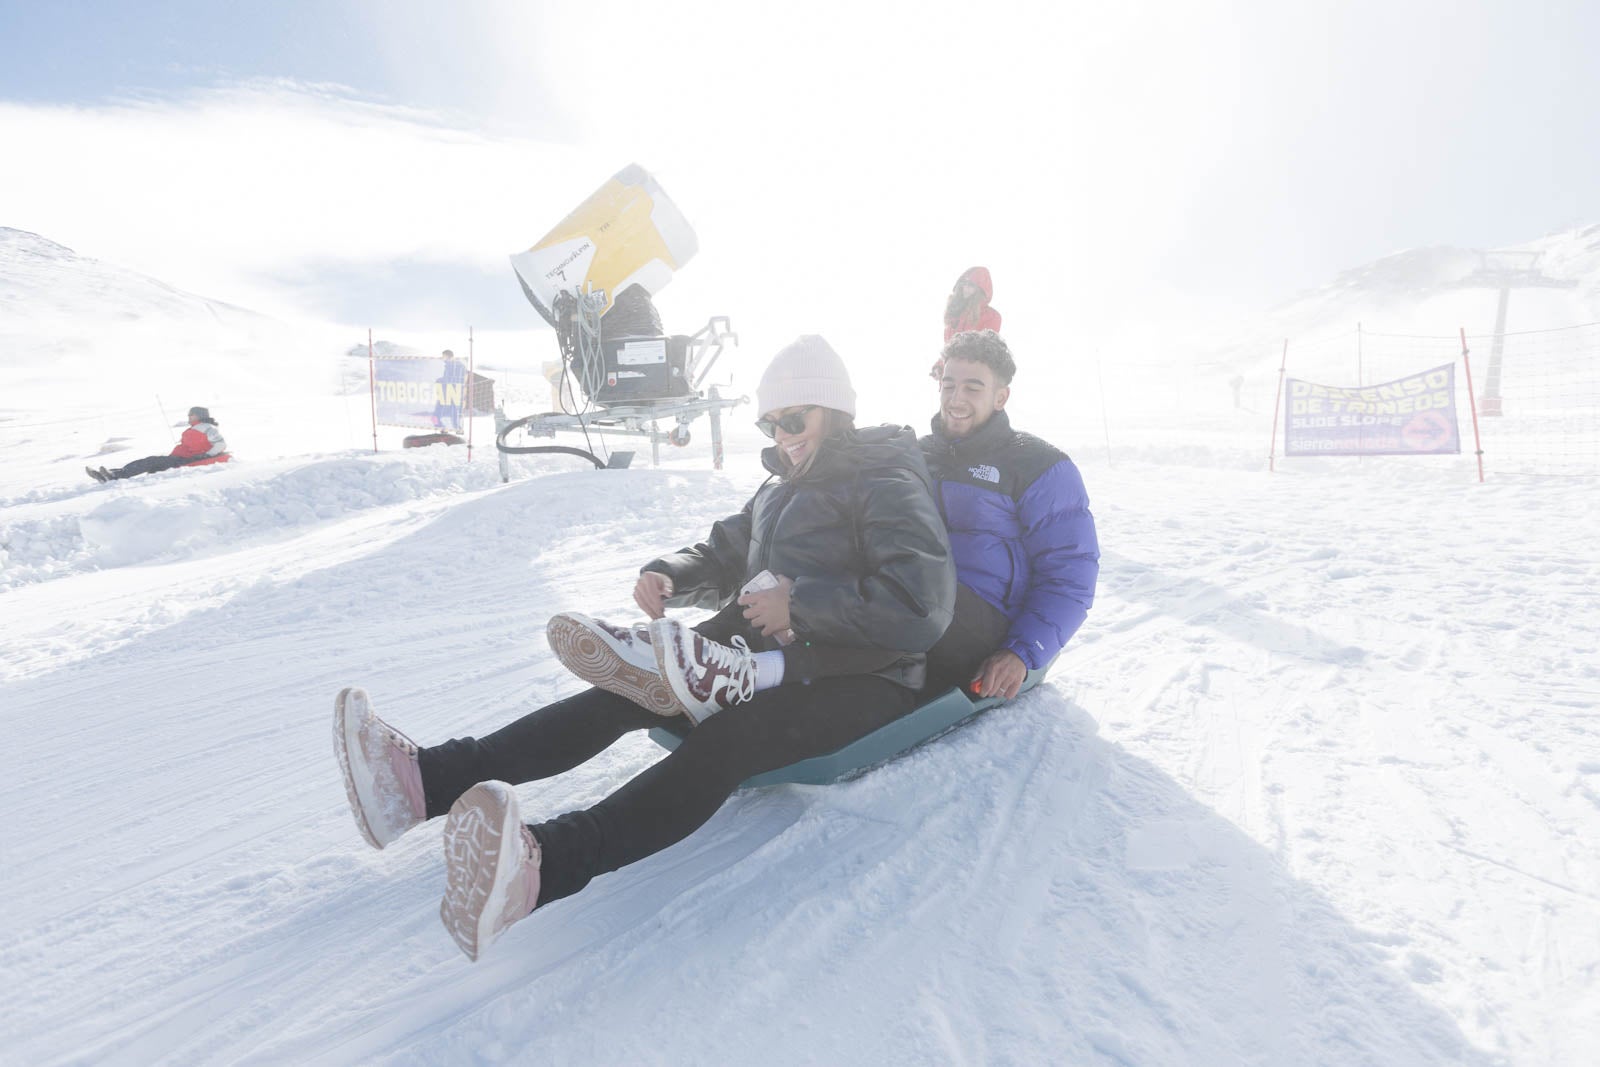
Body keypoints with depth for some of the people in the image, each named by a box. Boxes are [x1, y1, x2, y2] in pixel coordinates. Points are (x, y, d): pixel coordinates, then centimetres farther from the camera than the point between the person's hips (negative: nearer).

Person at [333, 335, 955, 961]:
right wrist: (670, 575, 3)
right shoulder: (781, 489, 20)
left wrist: (799, 603, -19)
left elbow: (922, 610, -19)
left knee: (722, 743, -36)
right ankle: (429, 777, -24)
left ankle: (544, 864, -57)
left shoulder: (889, 488, -6)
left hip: (858, 680, -7)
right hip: (769, 658, 8)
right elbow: (723, 556, 26)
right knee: (622, 696, -14)